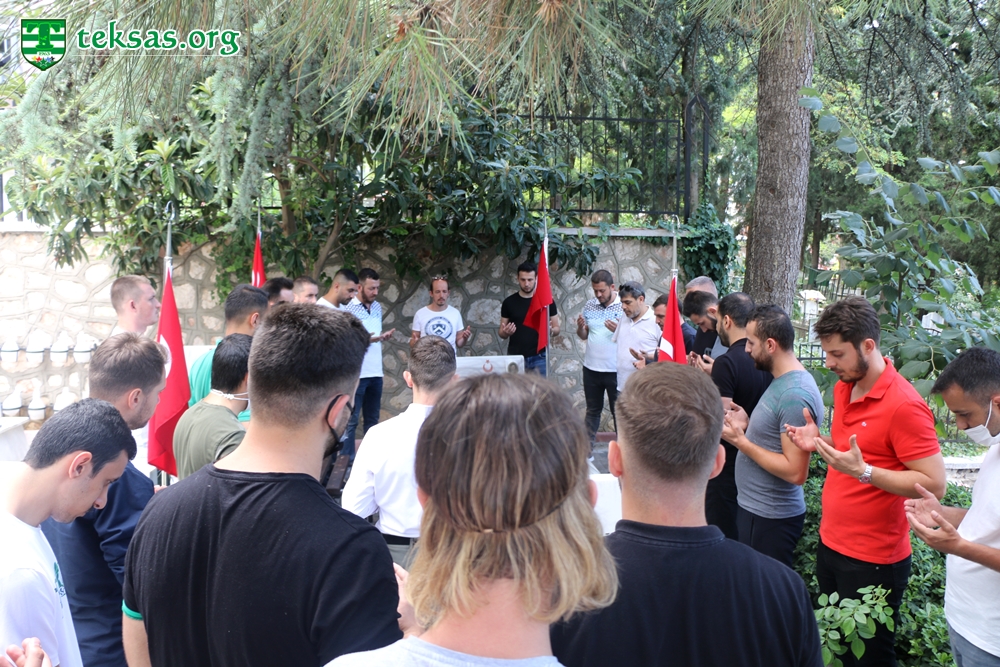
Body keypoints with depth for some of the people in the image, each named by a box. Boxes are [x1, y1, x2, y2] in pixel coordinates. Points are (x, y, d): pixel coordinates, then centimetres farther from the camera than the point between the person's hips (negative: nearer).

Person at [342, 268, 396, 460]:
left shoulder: (377, 307, 10)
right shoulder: (350, 309, -11)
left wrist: (384, 336, 0)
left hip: (376, 372, 7)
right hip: (356, 373, -7)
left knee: (372, 419, 14)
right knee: (352, 420, 0)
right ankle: (348, 459, 7)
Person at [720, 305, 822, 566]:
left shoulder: (795, 395, -24)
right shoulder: (783, 380, 7)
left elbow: (795, 472, -26)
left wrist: (741, 442, -22)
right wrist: (748, 425, 2)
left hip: (770, 518, -10)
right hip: (754, 507, 10)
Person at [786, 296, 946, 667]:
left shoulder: (903, 405, -20)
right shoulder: (843, 388, 5)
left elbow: (935, 485, -21)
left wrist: (863, 471, -31)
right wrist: (818, 443, 0)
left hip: (873, 562, -8)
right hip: (830, 545, 8)